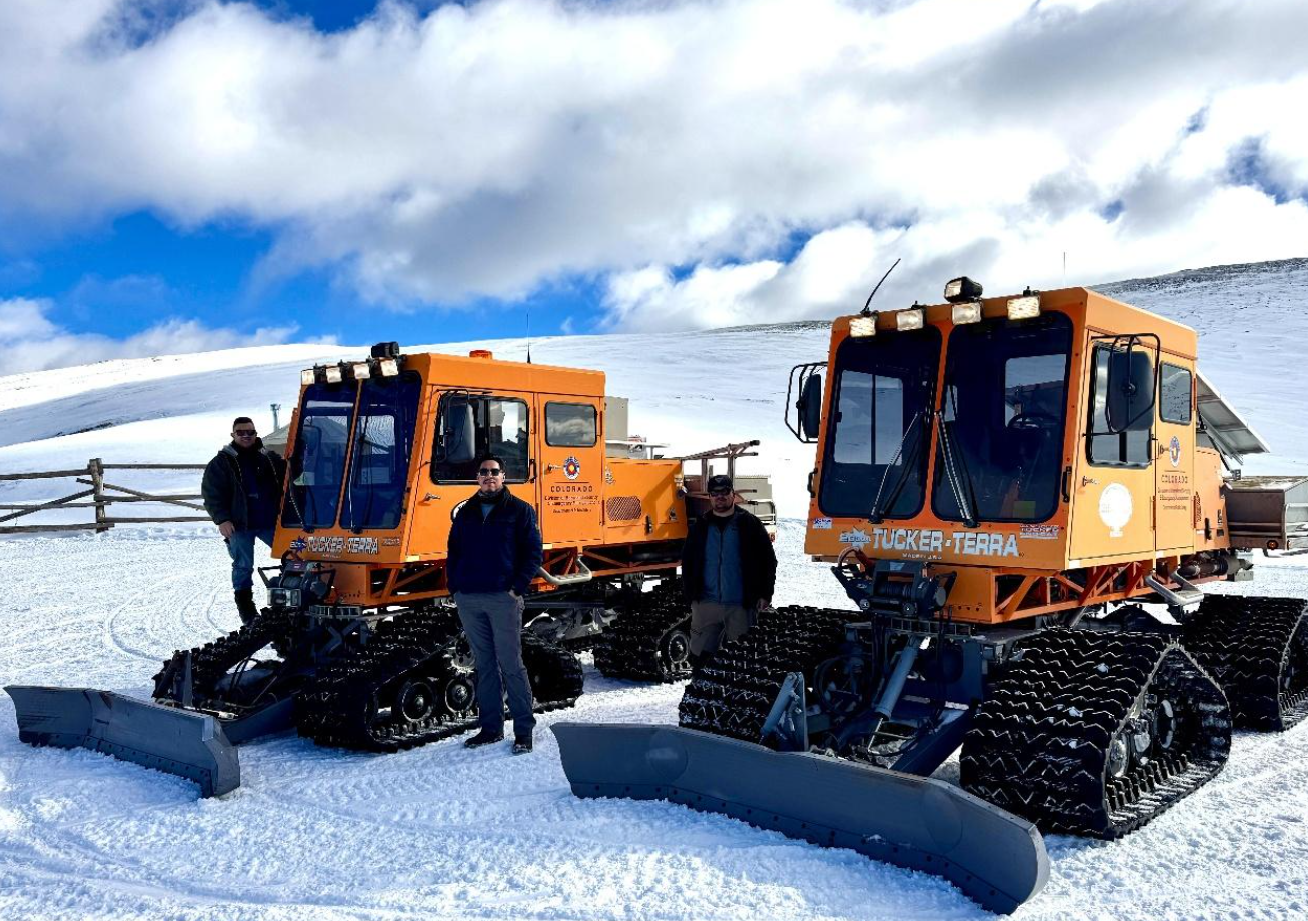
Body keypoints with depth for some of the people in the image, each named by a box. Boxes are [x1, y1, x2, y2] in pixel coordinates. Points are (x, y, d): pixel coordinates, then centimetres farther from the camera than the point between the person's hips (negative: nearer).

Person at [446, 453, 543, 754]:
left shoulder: (520, 511, 4)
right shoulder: (466, 512, 17)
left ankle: (523, 731, 3)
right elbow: (453, 552, 20)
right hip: (468, 600, 4)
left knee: (511, 665, -4)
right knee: (484, 666, 10)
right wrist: (453, 587, 7)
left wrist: (517, 588, -10)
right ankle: (490, 727, 18)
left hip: (503, 599, -4)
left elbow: (533, 554, -1)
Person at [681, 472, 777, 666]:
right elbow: (687, 562, 16)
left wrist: (765, 595, -3)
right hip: (706, 604, 3)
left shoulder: (750, 524, 3)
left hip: (741, 606, -2)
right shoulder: (700, 527, 11)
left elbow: (768, 561, 3)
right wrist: (691, 595, 8)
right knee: (699, 657, 5)